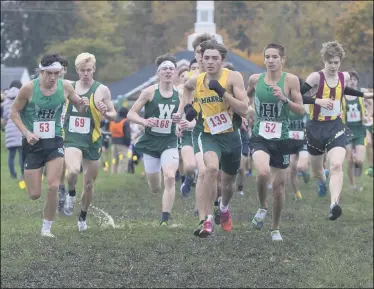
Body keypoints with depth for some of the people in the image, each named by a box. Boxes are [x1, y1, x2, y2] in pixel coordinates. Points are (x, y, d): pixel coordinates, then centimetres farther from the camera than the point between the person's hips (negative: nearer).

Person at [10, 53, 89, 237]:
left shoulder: (65, 87, -6)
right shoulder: (29, 88, -14)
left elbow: (78, 107, 10)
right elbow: (14, 113, -4)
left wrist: (83, 105, -14)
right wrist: (27, 133, -17)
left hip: (54, 142, 2)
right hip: (33, 143, -2)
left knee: (53, 187, -14)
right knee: (34, 195, 0)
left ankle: (46, 228, 3)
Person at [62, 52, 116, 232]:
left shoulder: (102, 90, -2)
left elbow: (114, 115, 2)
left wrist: (106, 113, -19)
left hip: (93, 142, 0)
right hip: (71, 140, 0)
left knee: (89, 185, 8)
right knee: (73, 171, -30)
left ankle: (83, 217, 30)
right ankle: (71, 194, 0)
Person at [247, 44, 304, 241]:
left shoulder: (290, 80, -7)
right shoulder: (255, 79, 0)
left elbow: (301, 110, -8)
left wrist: (284, 99, -21)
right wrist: (254, 107, 10)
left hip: (281, 139, 0)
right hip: (260, 137, 0)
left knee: (279, 185, 7)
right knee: (263, 172, -28)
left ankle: (276, 229, 25)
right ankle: (262, 208, 1)